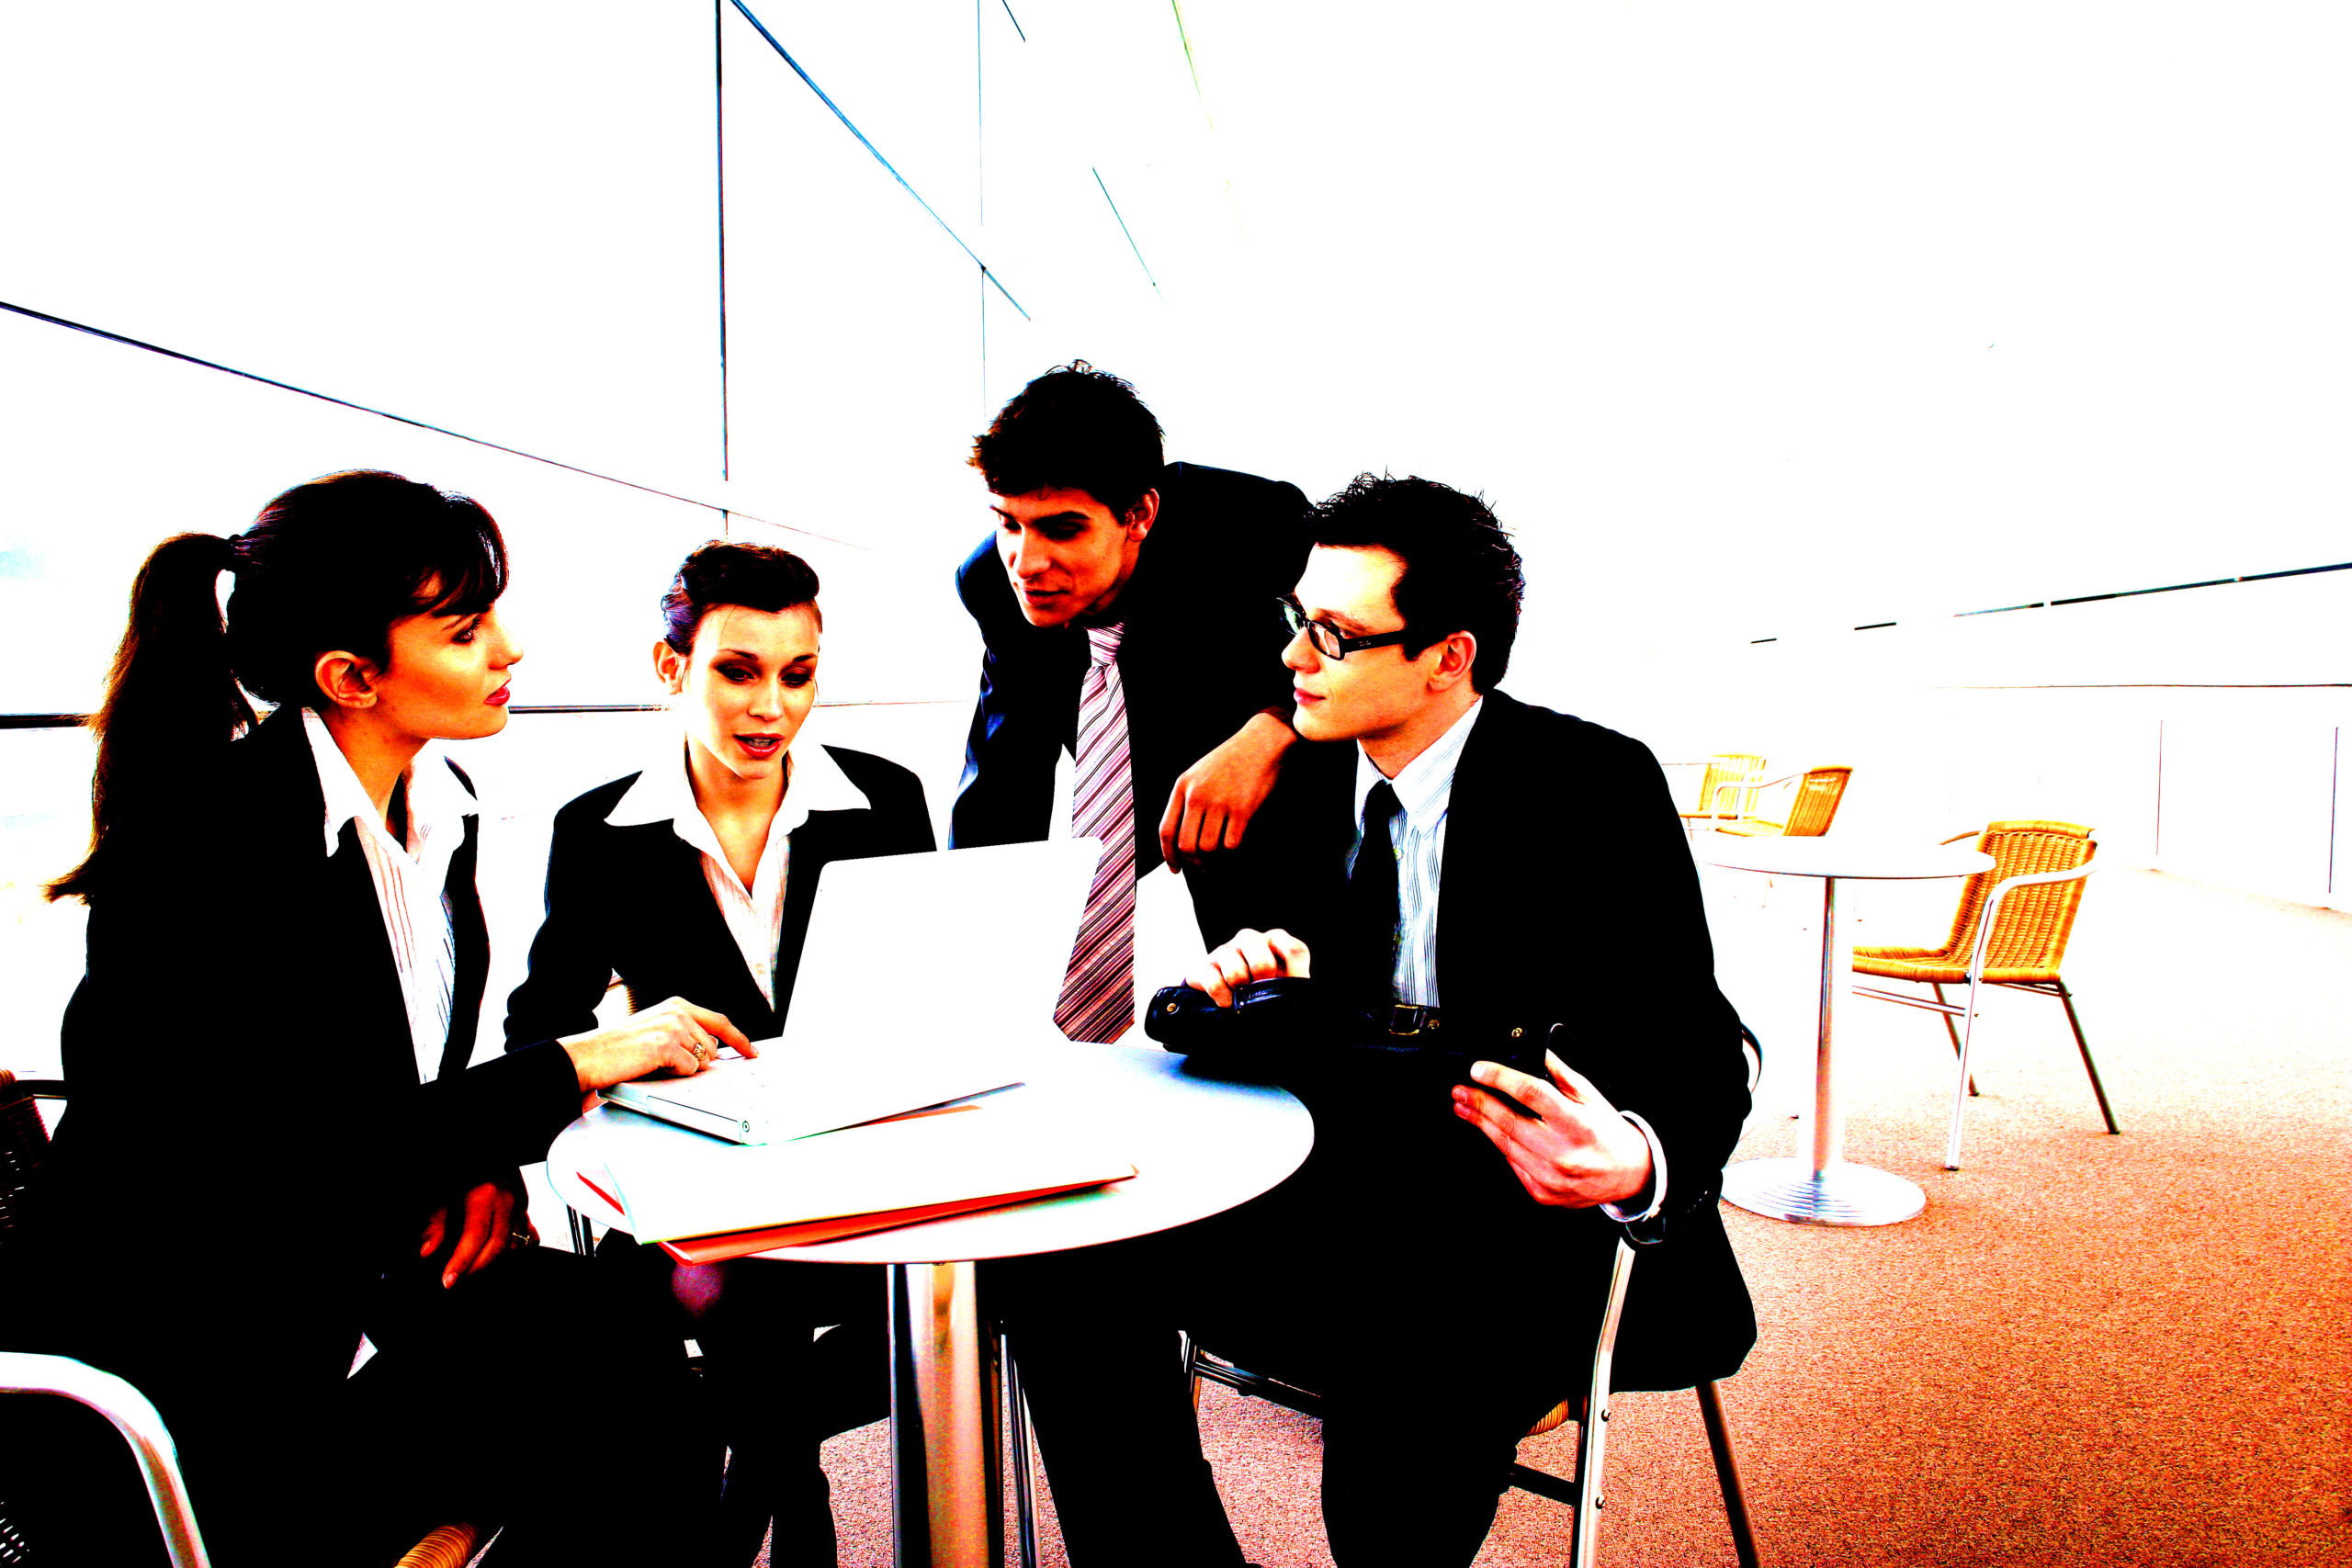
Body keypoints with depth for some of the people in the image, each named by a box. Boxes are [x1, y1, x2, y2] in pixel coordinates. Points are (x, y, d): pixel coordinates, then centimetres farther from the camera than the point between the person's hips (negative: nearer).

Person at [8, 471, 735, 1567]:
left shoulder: (435, 806, 2)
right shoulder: (213, 838, -21)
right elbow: (304, 1157, -25)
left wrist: (485, 1162, -7)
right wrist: (574, 1065, -22)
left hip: (357, 1284, 7)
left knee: (647, 1351, -12)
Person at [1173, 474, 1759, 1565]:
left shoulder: (1595, 787, -11)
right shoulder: (1308, 776, 4)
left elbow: (1696, 1046, -14)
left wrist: (1636, 1164, -38)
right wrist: (1251, 969, -14)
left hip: (1542, 1191, -4)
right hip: (1352, 1167, 5)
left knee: (1411, 1395, -33)